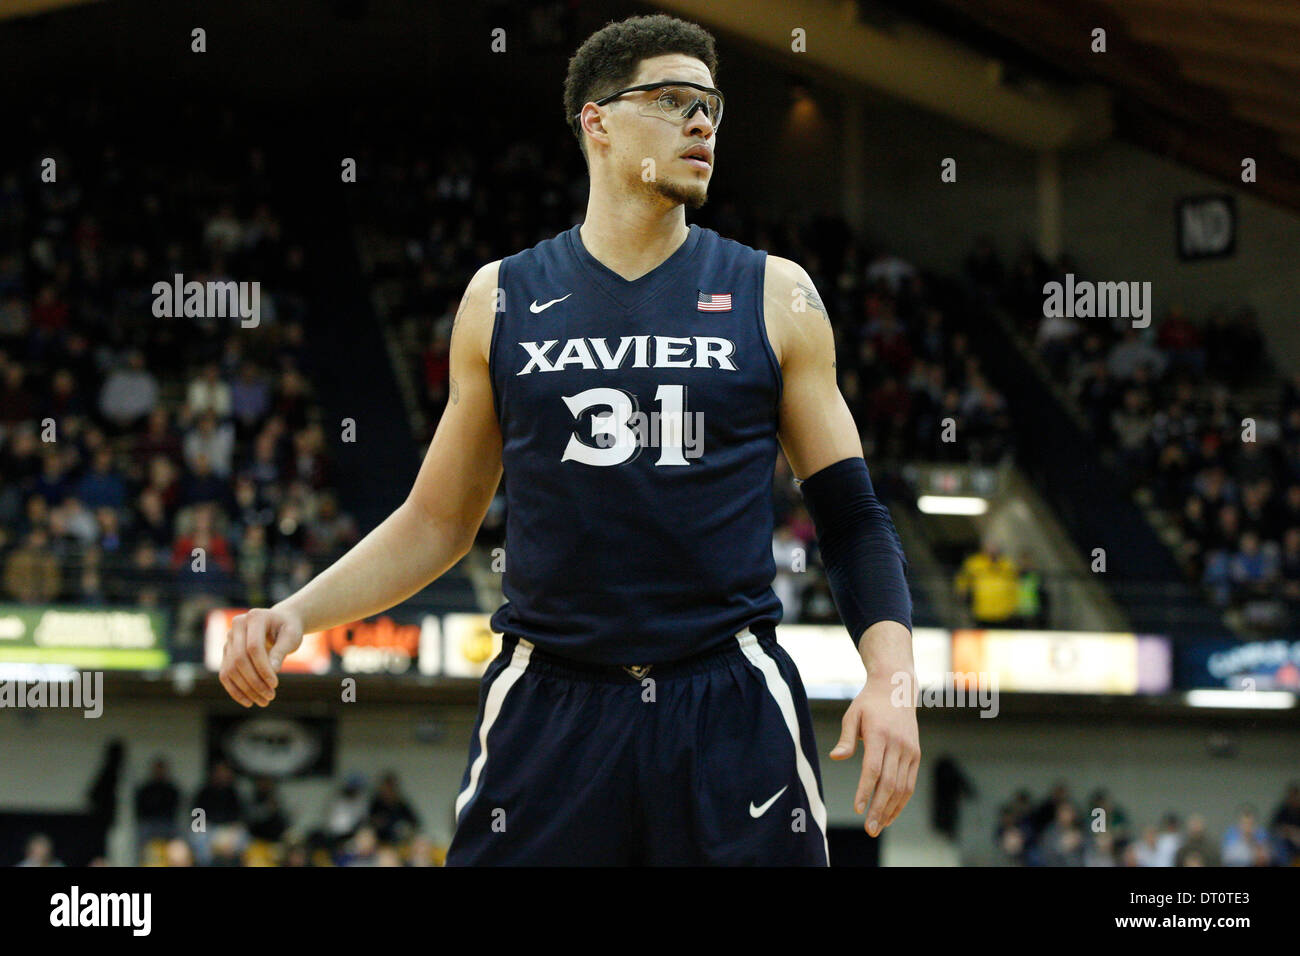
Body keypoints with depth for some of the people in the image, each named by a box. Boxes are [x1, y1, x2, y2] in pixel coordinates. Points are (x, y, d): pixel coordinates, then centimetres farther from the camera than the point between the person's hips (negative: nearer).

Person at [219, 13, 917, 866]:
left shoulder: (775, 296, 6)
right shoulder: (501, 299, 8)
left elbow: (852, 517, 6)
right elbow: (437, 522, 15)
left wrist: (893, 675, -11)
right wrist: (296, 615, 0)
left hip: (731, 713, 0)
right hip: (548, 712, 0)